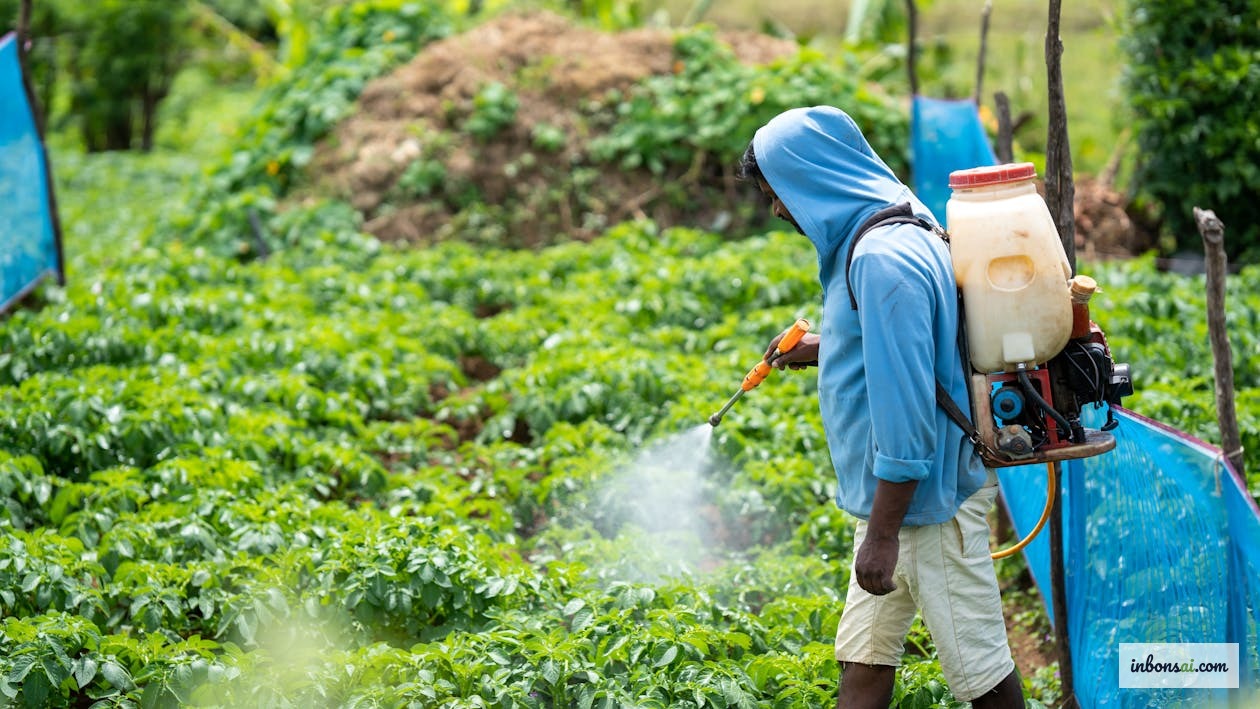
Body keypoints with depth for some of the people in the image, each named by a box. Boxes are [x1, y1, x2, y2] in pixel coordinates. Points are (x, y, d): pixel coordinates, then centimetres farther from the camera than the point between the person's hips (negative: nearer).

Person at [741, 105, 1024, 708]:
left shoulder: (884, 259, -23)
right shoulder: (875, 236, 10)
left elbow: (906, 406, -26)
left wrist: (883, 533, -24)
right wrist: (825, 348, 20)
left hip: (927, 493, -11)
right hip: (891, 489, 11)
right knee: (862, 657, 12)